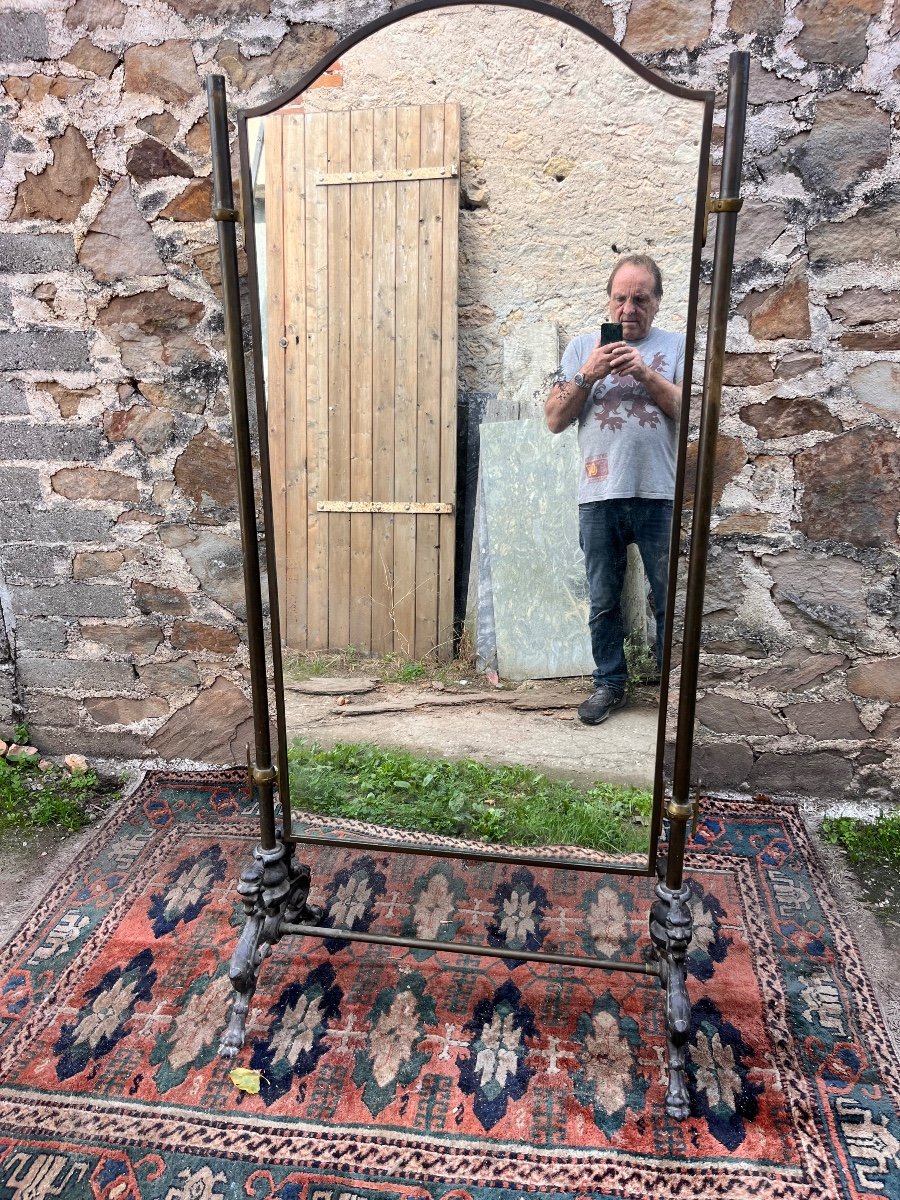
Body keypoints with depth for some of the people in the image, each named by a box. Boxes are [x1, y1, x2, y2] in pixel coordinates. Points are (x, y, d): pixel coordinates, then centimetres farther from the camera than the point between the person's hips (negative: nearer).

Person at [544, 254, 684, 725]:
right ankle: (609, 683, 25)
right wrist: (588, 374, -9)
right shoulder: (583, 346, 12)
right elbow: (555, 419, 5)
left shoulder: (676, 346, 8)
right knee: (603, 602, 10)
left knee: (670, 602, 6)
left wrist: (645, 372, -13)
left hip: (661, 496, -1)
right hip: (599, 496, 2)